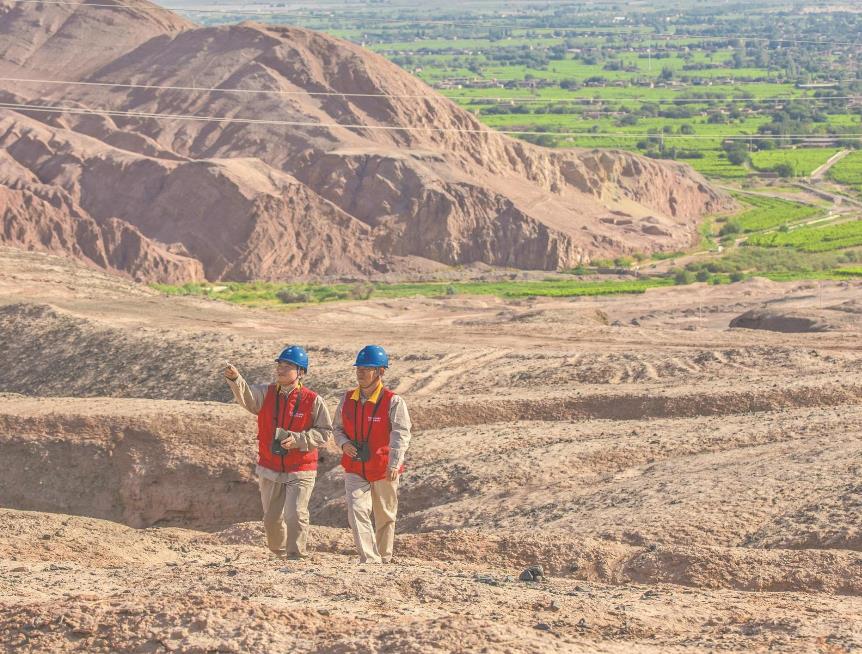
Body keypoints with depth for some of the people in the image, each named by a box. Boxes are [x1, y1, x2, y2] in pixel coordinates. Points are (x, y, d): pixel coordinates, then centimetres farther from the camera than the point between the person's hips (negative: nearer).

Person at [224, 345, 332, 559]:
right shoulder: (266, 393, 0)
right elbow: (247, 396, -21)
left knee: (295, 515, -13)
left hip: (300, 471, -4)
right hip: (269, 469, 4)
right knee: (271, 519, 12)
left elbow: (325, 432, -5)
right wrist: (235, 379, -42)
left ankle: (297, 558, -1)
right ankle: (279, 554, 32)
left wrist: (298, 439, -19)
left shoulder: (313, 401, -8)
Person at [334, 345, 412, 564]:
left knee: (385, 518, 12)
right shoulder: (348, 399, 3)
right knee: (357, 511, -16)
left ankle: (384, 559, 29)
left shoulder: (393, 402, -12)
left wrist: (395, 464, -37)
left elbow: (401, 434, -23)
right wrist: (343, 443, -9)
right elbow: (337, 428, 15)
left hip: (383, 471, -3)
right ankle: (369, 560, -20)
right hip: (355, 469, 3)